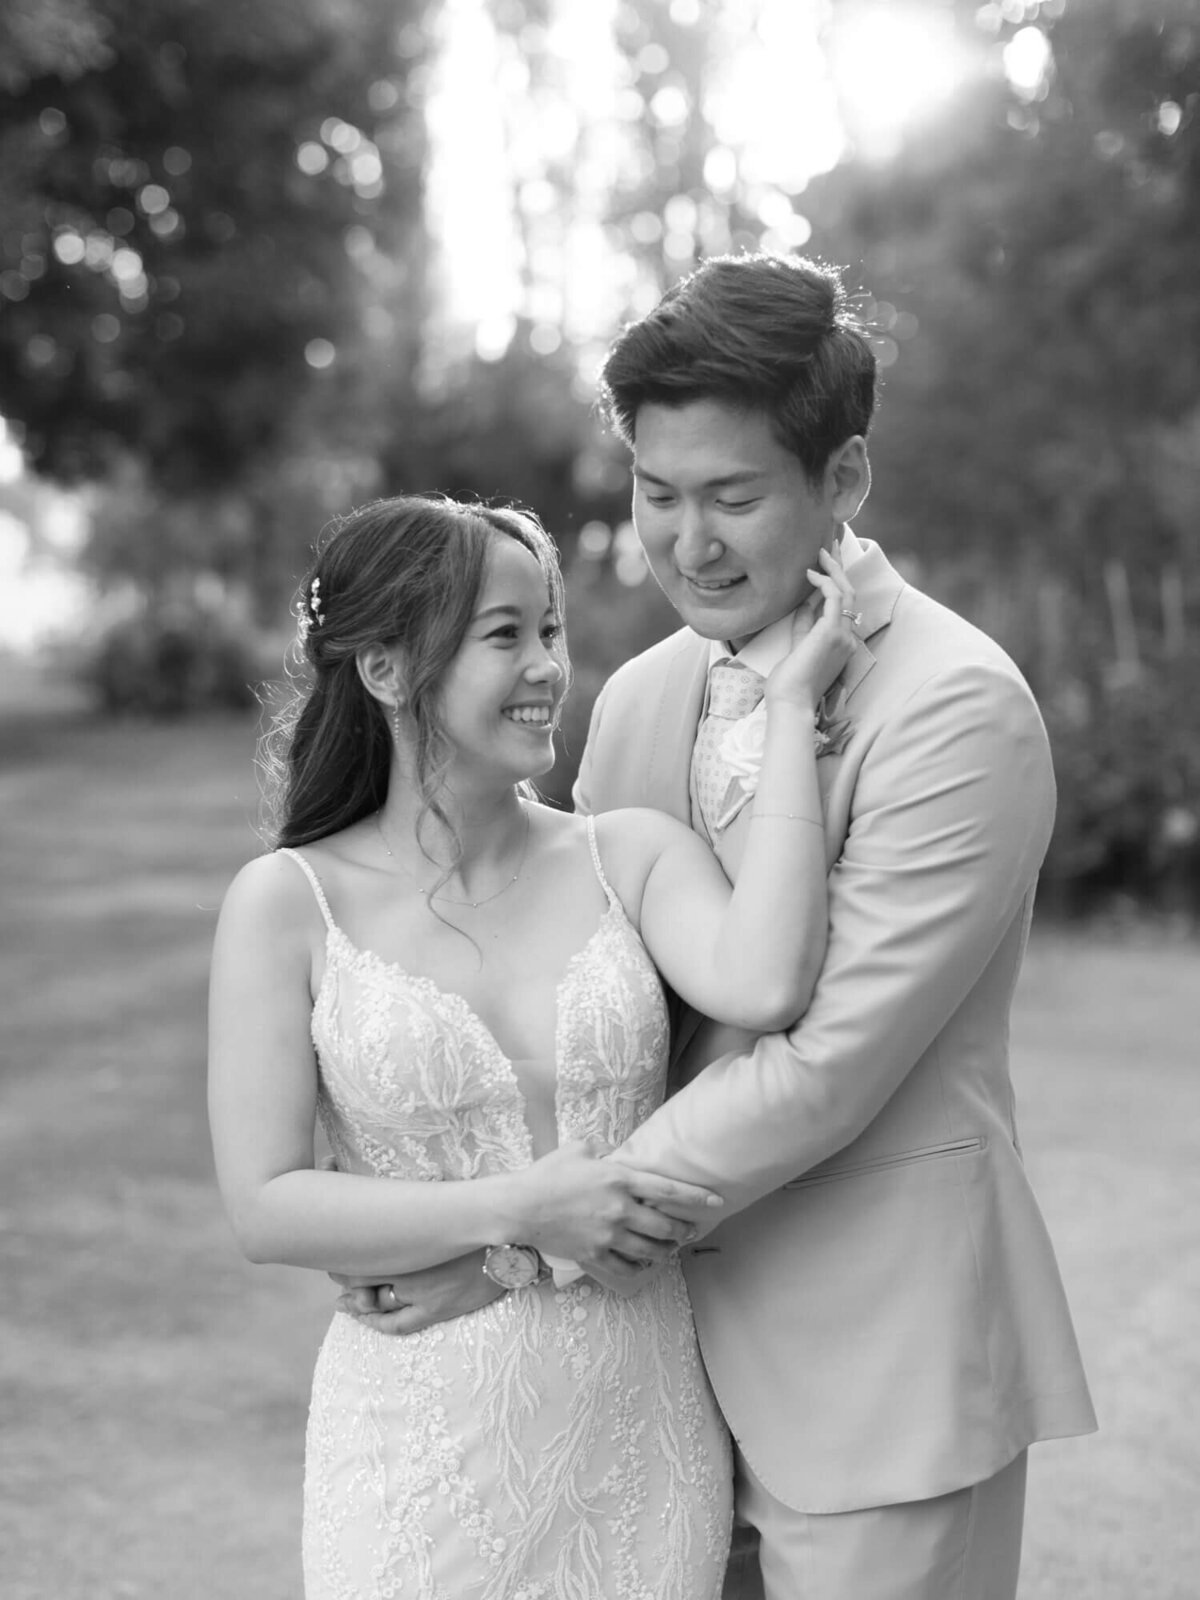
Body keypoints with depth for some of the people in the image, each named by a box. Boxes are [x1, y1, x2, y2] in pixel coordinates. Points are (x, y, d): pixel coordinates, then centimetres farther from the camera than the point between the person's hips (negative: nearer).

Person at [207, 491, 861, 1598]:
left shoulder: (633, 855, -2)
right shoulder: (287, 903, -6)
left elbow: (762, 987, -23)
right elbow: (267, 1207, -9)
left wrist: (790, 703, -16)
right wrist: (520, 1209, -19)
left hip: (642, 1422, 2)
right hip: (423, 1436, -2)